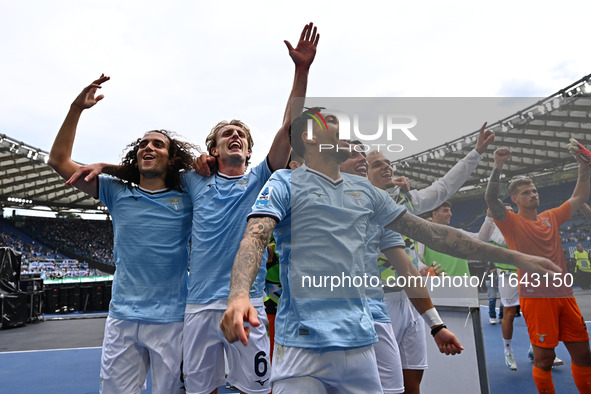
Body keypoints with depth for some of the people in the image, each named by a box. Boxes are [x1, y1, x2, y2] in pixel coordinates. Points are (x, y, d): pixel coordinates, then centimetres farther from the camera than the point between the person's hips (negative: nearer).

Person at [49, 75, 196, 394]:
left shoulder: (186, 200, 0)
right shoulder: (117, 194, 5)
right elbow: (59, 162, 6)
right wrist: (76, 108, -1)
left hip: (170, 320, -1)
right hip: (122, 319, 2)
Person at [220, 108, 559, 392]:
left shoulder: (365, 190, 13)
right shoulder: (285, 183, -2)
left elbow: (431, 232, 13)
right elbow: (254, 239, -16)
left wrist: (511, 256, 13)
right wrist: (239, 295, -37)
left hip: (360, 340, 5)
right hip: (303, 343, -4)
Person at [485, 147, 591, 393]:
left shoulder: (551, 218, 13)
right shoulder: (512, 223, -4)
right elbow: (490, 198, -20)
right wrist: (497, 166, -29)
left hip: (564, 295, 6)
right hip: (536, 297, -6)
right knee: (544, 358, 1)